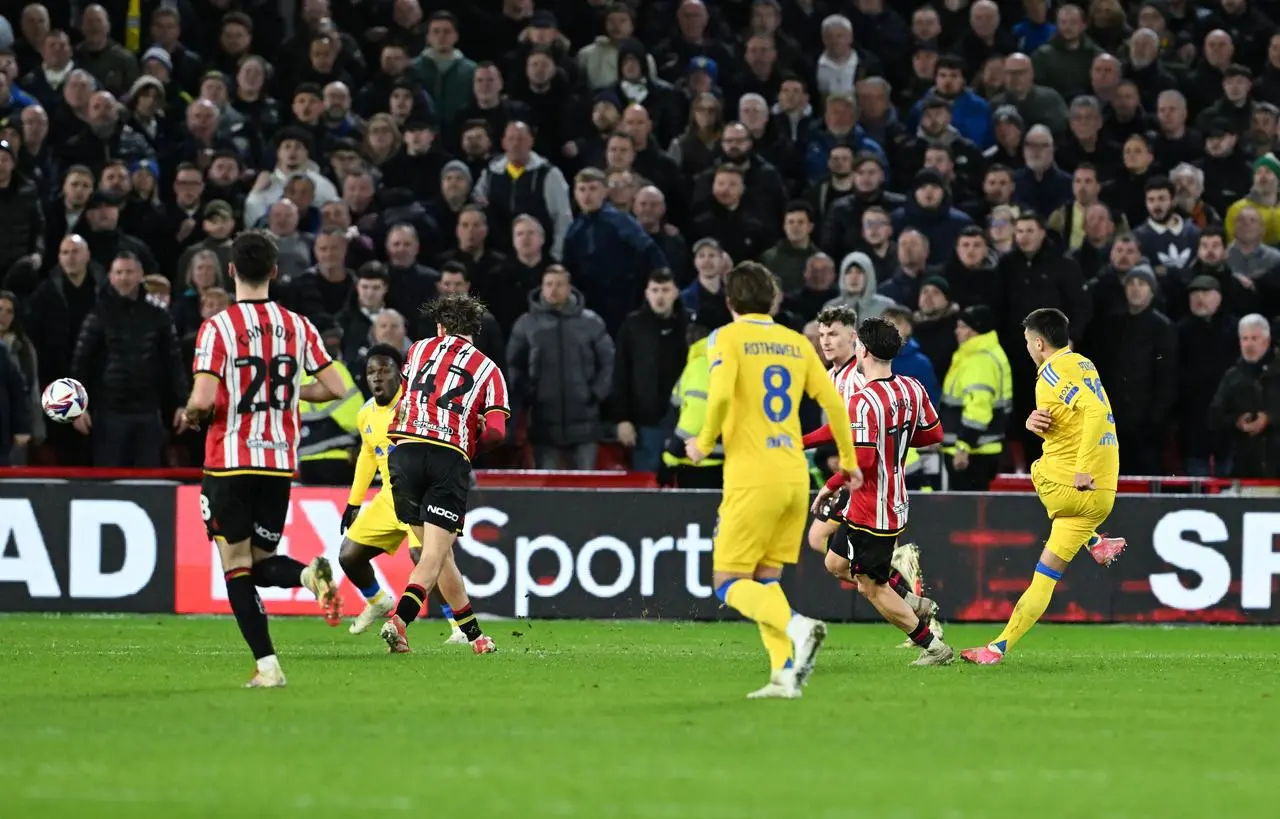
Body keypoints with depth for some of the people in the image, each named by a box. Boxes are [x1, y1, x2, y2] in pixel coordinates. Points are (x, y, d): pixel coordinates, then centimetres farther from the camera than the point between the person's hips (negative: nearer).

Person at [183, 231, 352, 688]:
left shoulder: (217, 328, -10)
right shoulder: (297, 326, 3)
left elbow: (203, 399, -18)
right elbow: (335, 388, 3)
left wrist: (189, 417, 5)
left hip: (230, 461, -4)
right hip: (281, 461, 4)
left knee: (237, 565, 3)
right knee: (263, 562, 15)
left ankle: (267, 666, -8)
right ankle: (310, 574, -19)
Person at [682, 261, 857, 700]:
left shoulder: (728, 337, -2)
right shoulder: (797, 342, 13)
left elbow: (720, 394, -19)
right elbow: (833, 402, 11)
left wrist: (705, 442, -3)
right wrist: (848, 460, 23)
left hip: (751, 478, -6)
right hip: (795, 477, 6)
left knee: (729, 584, -1)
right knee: (766, 579, 13)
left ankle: (797, 627, -25)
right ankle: (785, 672, -2)